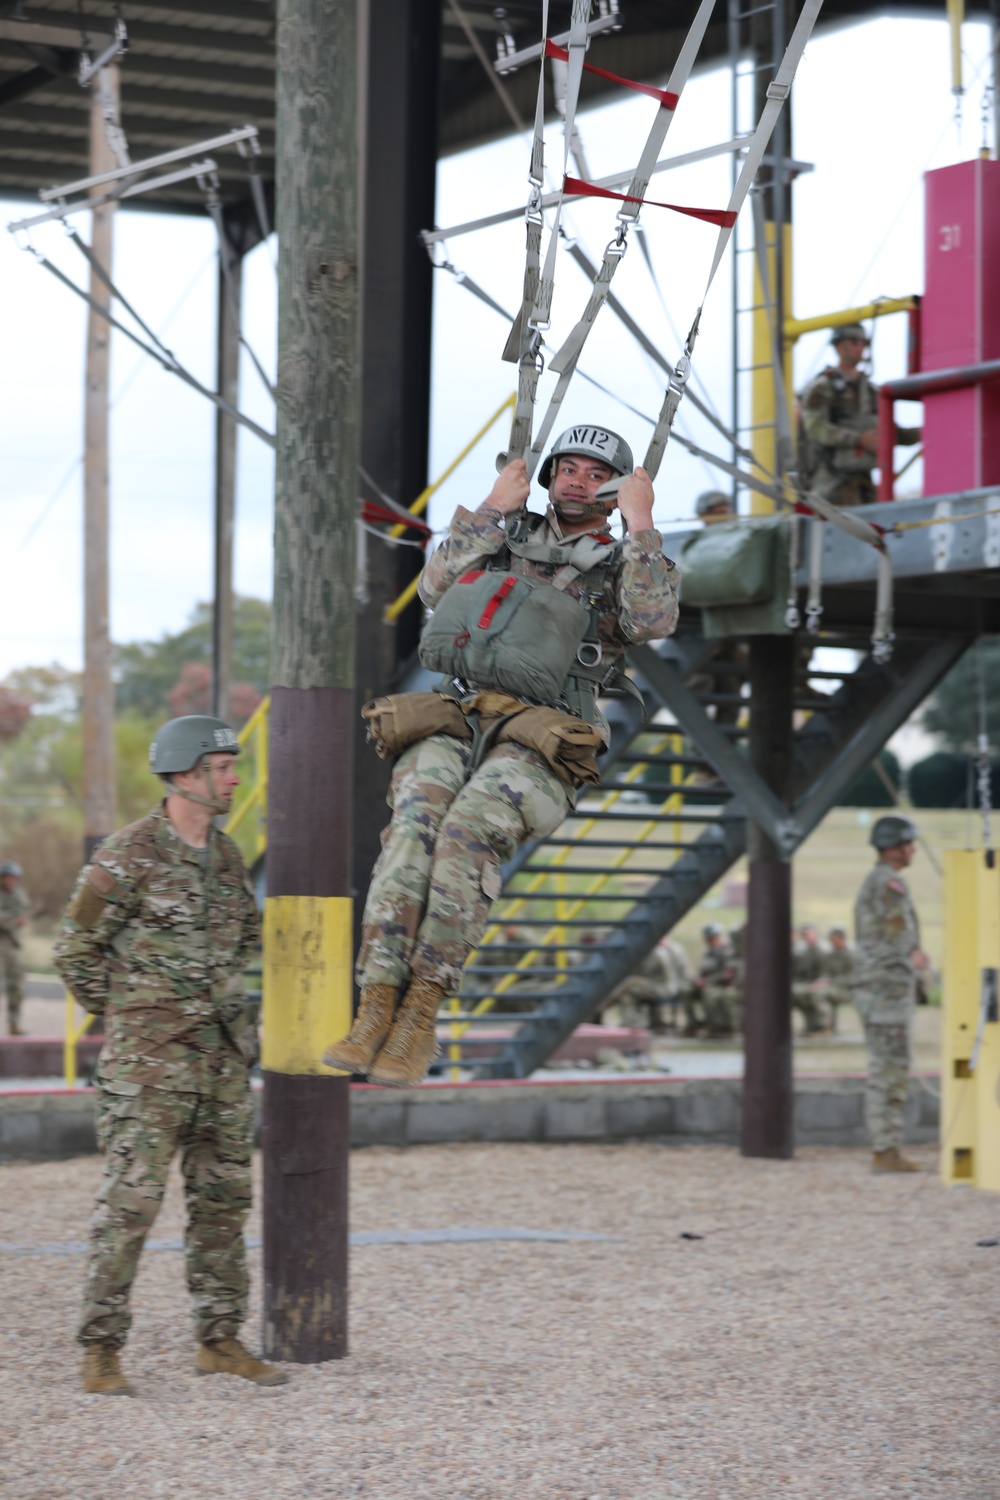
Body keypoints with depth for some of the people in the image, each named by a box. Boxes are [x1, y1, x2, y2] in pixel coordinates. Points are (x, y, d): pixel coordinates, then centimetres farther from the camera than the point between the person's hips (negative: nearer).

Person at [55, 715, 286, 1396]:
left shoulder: (227, 854, 9)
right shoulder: (128, 855, -12)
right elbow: (77, 949, -6)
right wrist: (130, 1014, 1)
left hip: (223, 1054, 7)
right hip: (149, 1058, -7)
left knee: (224, 1197, 9)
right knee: (132, 1199, -7)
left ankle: (221, 1339, 18)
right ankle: (101, 1351, -1)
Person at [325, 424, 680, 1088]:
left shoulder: (621, 568, 15)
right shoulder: (510, 539, 24)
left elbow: (654, 621, -7)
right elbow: (437, 590, 8)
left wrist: (641, 524, -3)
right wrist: (492, 509, 9)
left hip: (538, 745, -3)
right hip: (453, 721, 3)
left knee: (468, 832, -33)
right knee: (413, 831, -28)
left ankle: (421, 1014, -32)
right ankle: (375, 1012, -34)